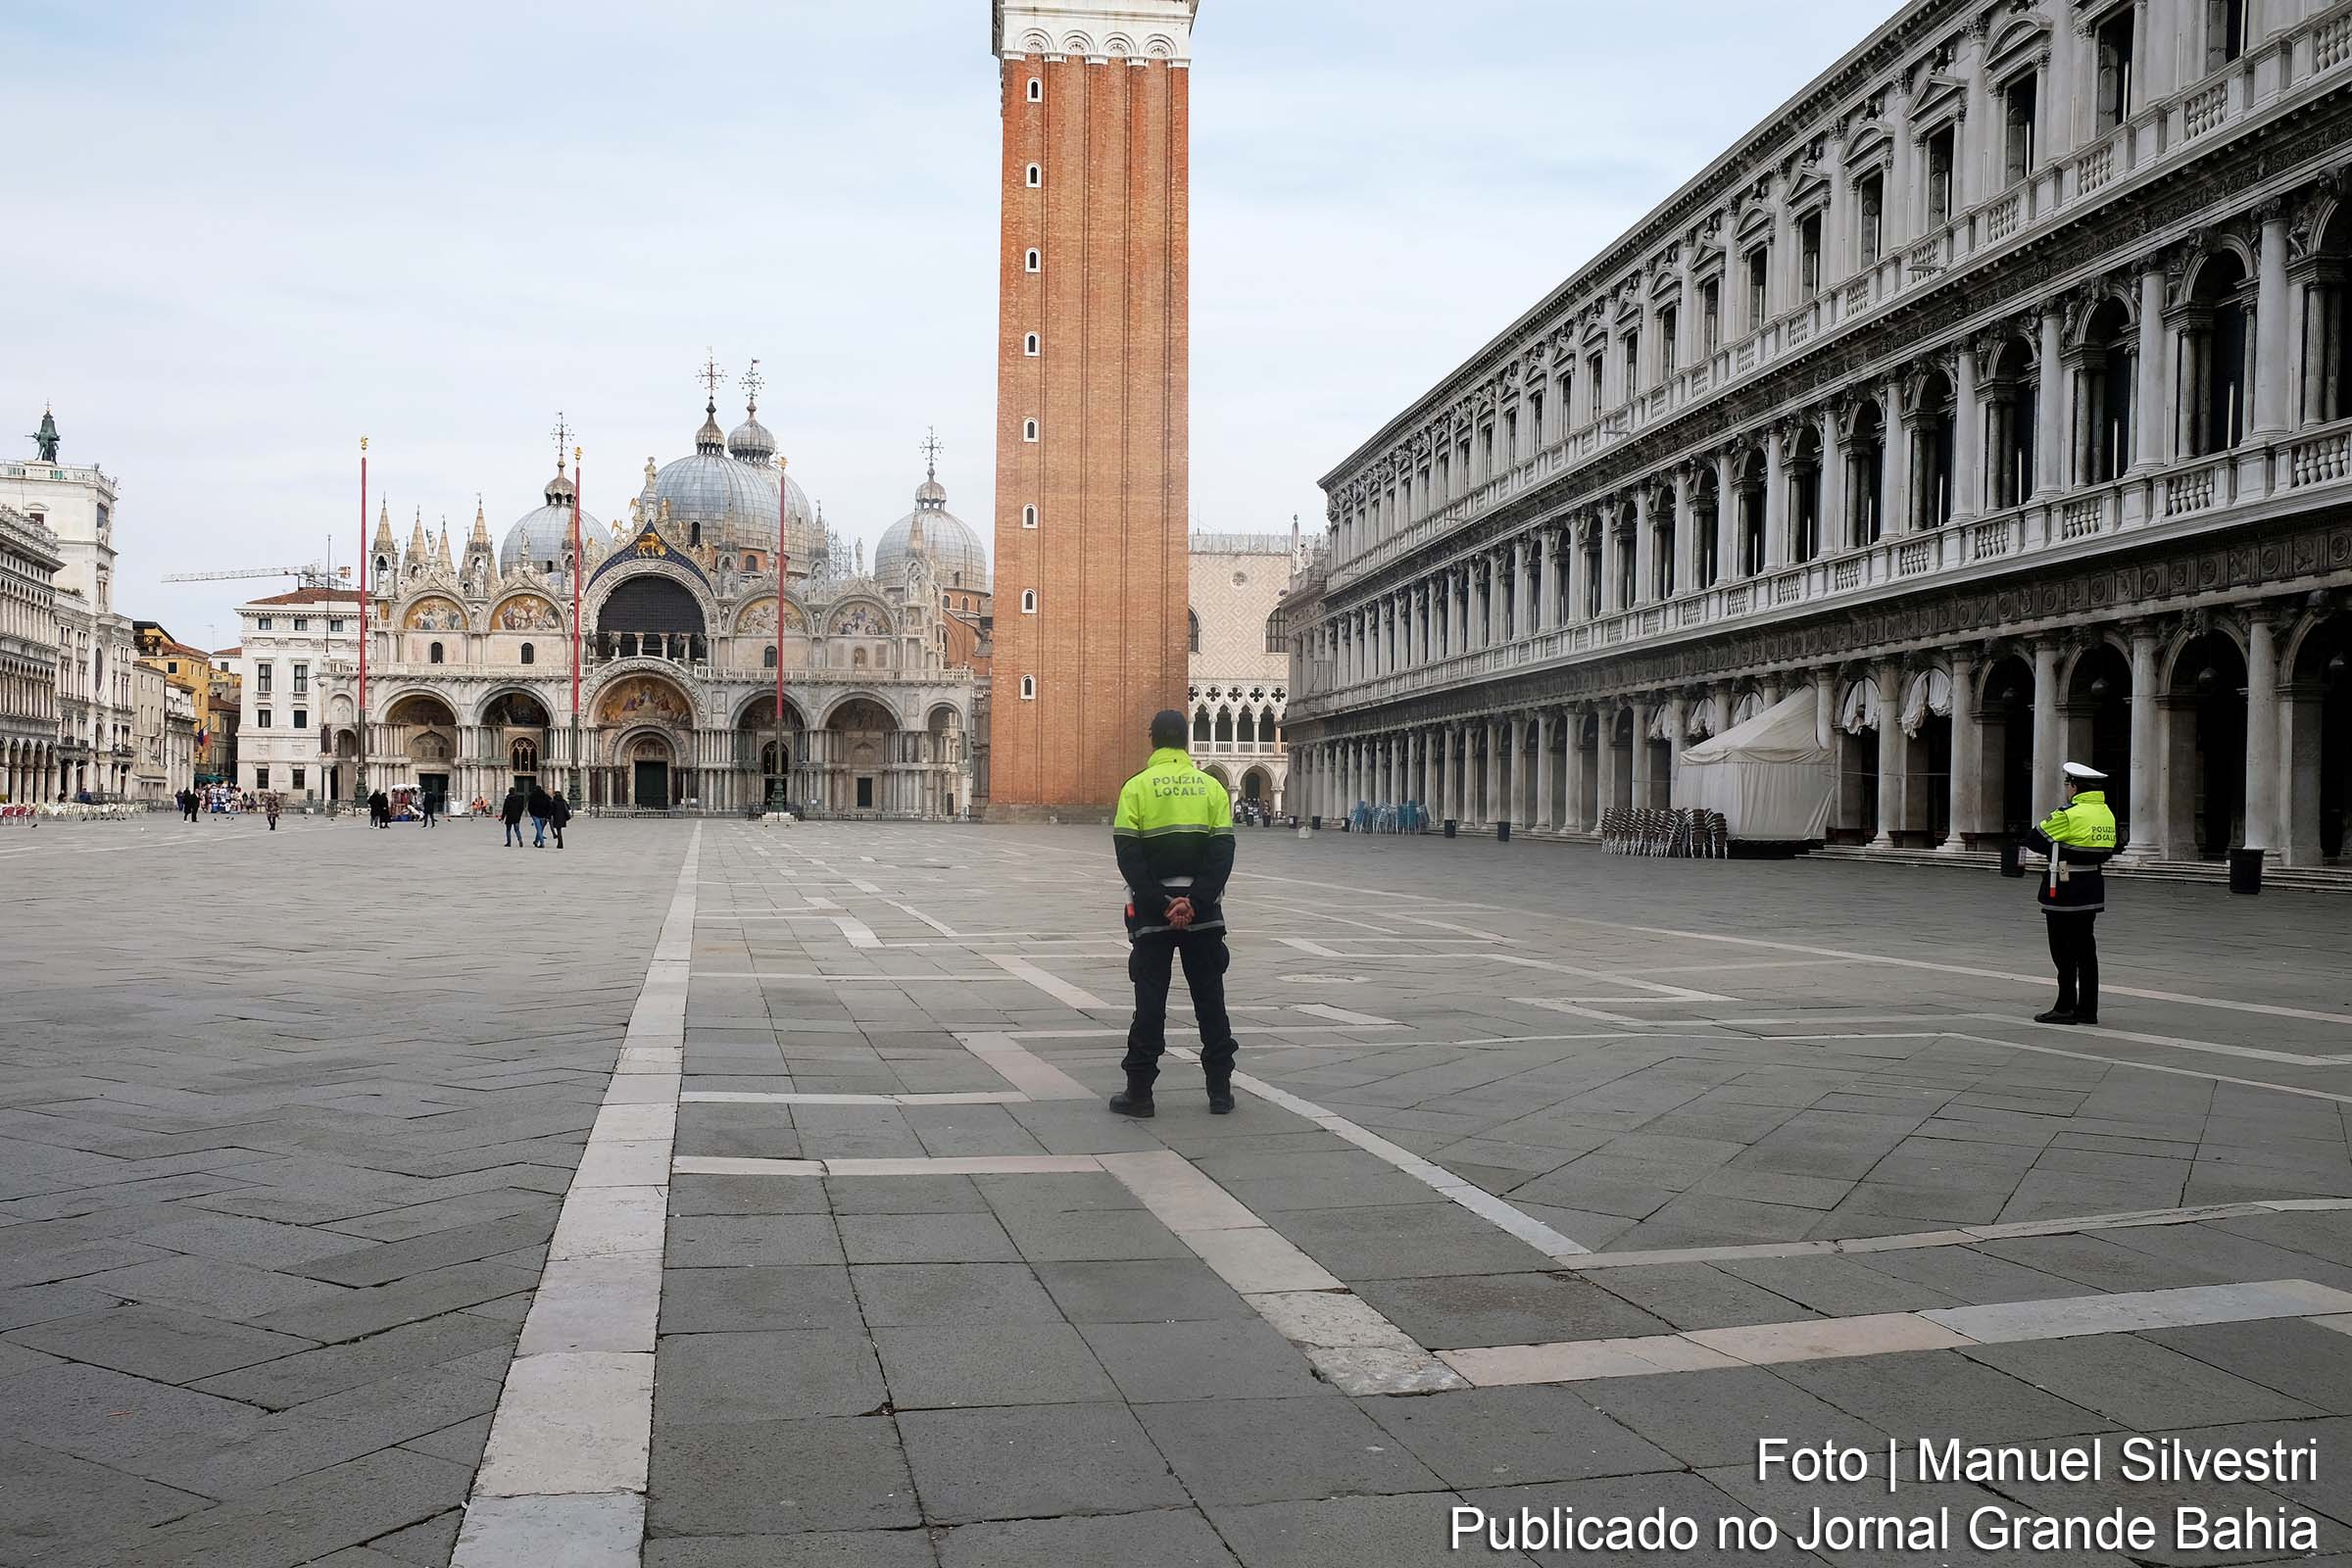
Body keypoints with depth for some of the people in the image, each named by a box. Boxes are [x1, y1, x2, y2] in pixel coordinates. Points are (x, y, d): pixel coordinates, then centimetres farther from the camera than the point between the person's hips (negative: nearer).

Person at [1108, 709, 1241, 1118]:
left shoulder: (1136, 788, -3)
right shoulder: (1211, 787, 3)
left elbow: (1128, 855, -10)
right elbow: (1223, 851, -5)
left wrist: (1160, 904, -12)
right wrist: (1193, 903, -10)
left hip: (1152, 913, -2)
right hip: (1204, 913, 2)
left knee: (1150, 1001, 4)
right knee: (1210, 1000, 10)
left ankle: (1140, 1092, 5)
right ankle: (1220, 1090, 13)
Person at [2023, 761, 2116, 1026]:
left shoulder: (2068, 815, -18)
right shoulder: (2107, 815, 8)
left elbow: (2033, 840, -11)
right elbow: (2105, 852, 18)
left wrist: (2056, 848, 6)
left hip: (2065, 894, -8)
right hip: (2092, 892, 8)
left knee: (2064, 953, -1)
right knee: (2085, 951, 12)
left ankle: (2066, 1008, 3)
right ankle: (2087, 1009, 16)